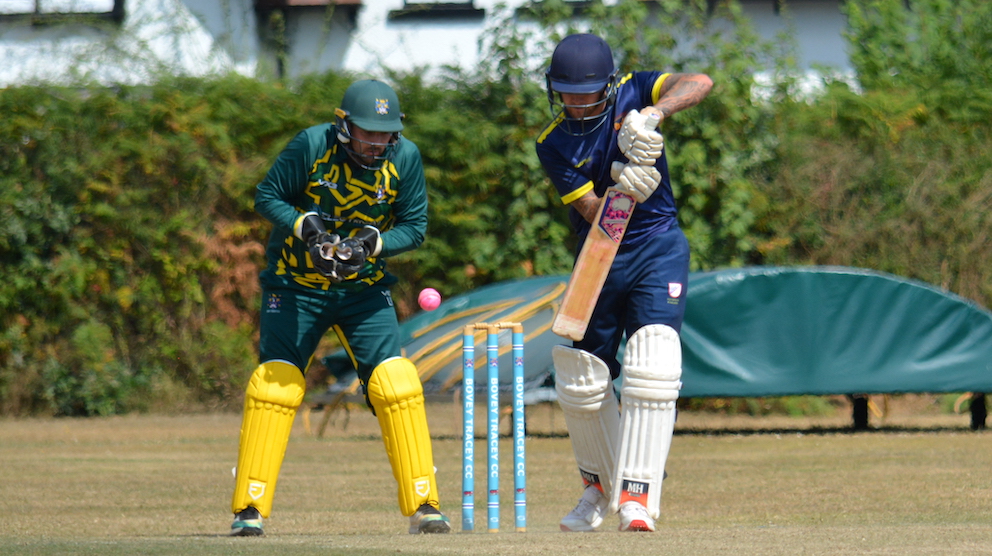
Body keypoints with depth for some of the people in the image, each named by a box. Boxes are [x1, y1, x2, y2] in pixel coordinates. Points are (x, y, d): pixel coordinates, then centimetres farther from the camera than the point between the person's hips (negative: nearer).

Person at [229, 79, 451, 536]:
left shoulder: (405, 158, -11)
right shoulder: (311, 146, -17)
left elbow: (415, 225, -6)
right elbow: (266, 195, -9)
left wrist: (373, 243, -25)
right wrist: (305, 226, -27)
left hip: (363, 288, 2)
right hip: (295, 285, -2)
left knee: (397, 382, -12)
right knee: (275, 381, -11)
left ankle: (423, 505, -5)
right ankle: (249, 510, -4)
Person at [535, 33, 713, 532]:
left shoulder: (632, 93, -7)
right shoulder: (554, 145, -6)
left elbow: (699, 84, -24)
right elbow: (593, 213, -15)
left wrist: (651, 116, -38)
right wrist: (623, 187, -36)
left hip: (658, 251, -3)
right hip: (600, 260, 3)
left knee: (651, 370, -19)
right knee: (582, 383, 8)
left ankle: (636, 498, -19)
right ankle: (599, 488, 32)